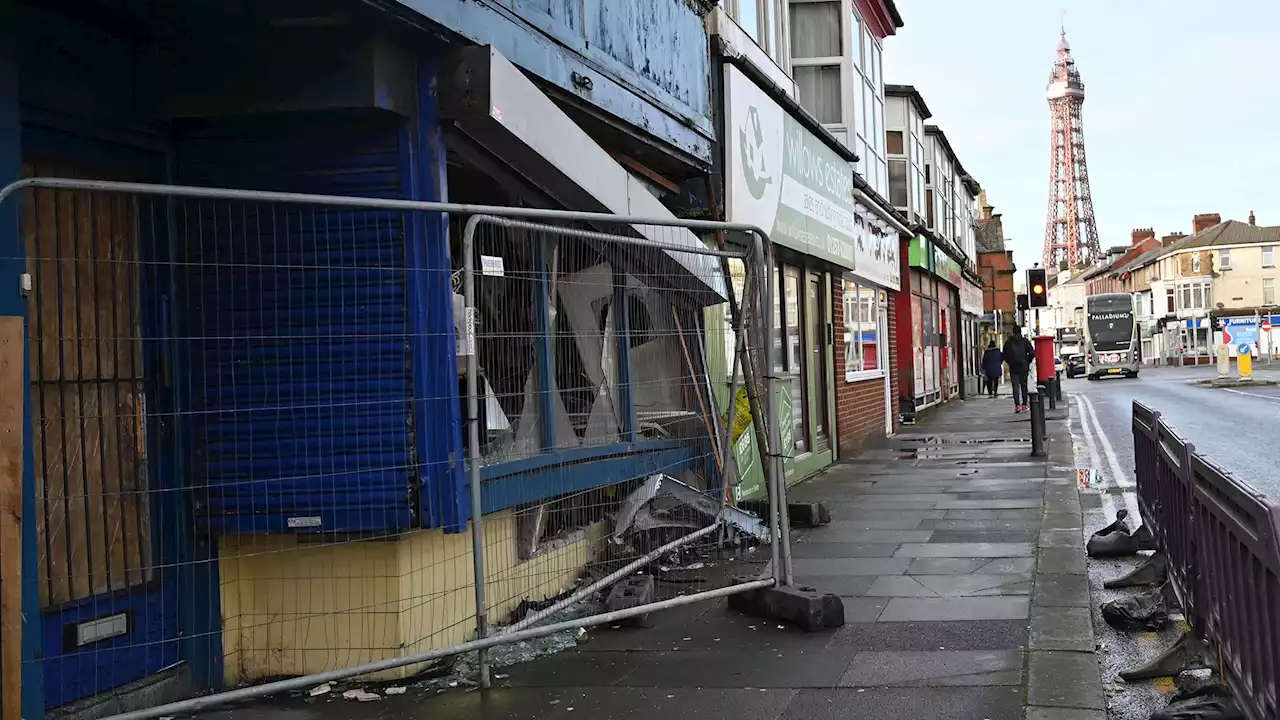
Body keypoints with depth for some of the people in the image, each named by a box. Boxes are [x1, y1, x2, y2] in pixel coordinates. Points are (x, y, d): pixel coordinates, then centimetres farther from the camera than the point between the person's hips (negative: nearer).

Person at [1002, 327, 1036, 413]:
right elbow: (1032, 353, -5)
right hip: (1024, 367, 1)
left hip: (1013, 367, -1)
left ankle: (1017, 405, -15)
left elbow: (1004, 355, 1)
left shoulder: (1008, 342, 1)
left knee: (1015, 386, -3)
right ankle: (1024, 404, 11)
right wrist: (1027, 362, 8)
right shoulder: (1025, 341, 0)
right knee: (1024, 385, 11)